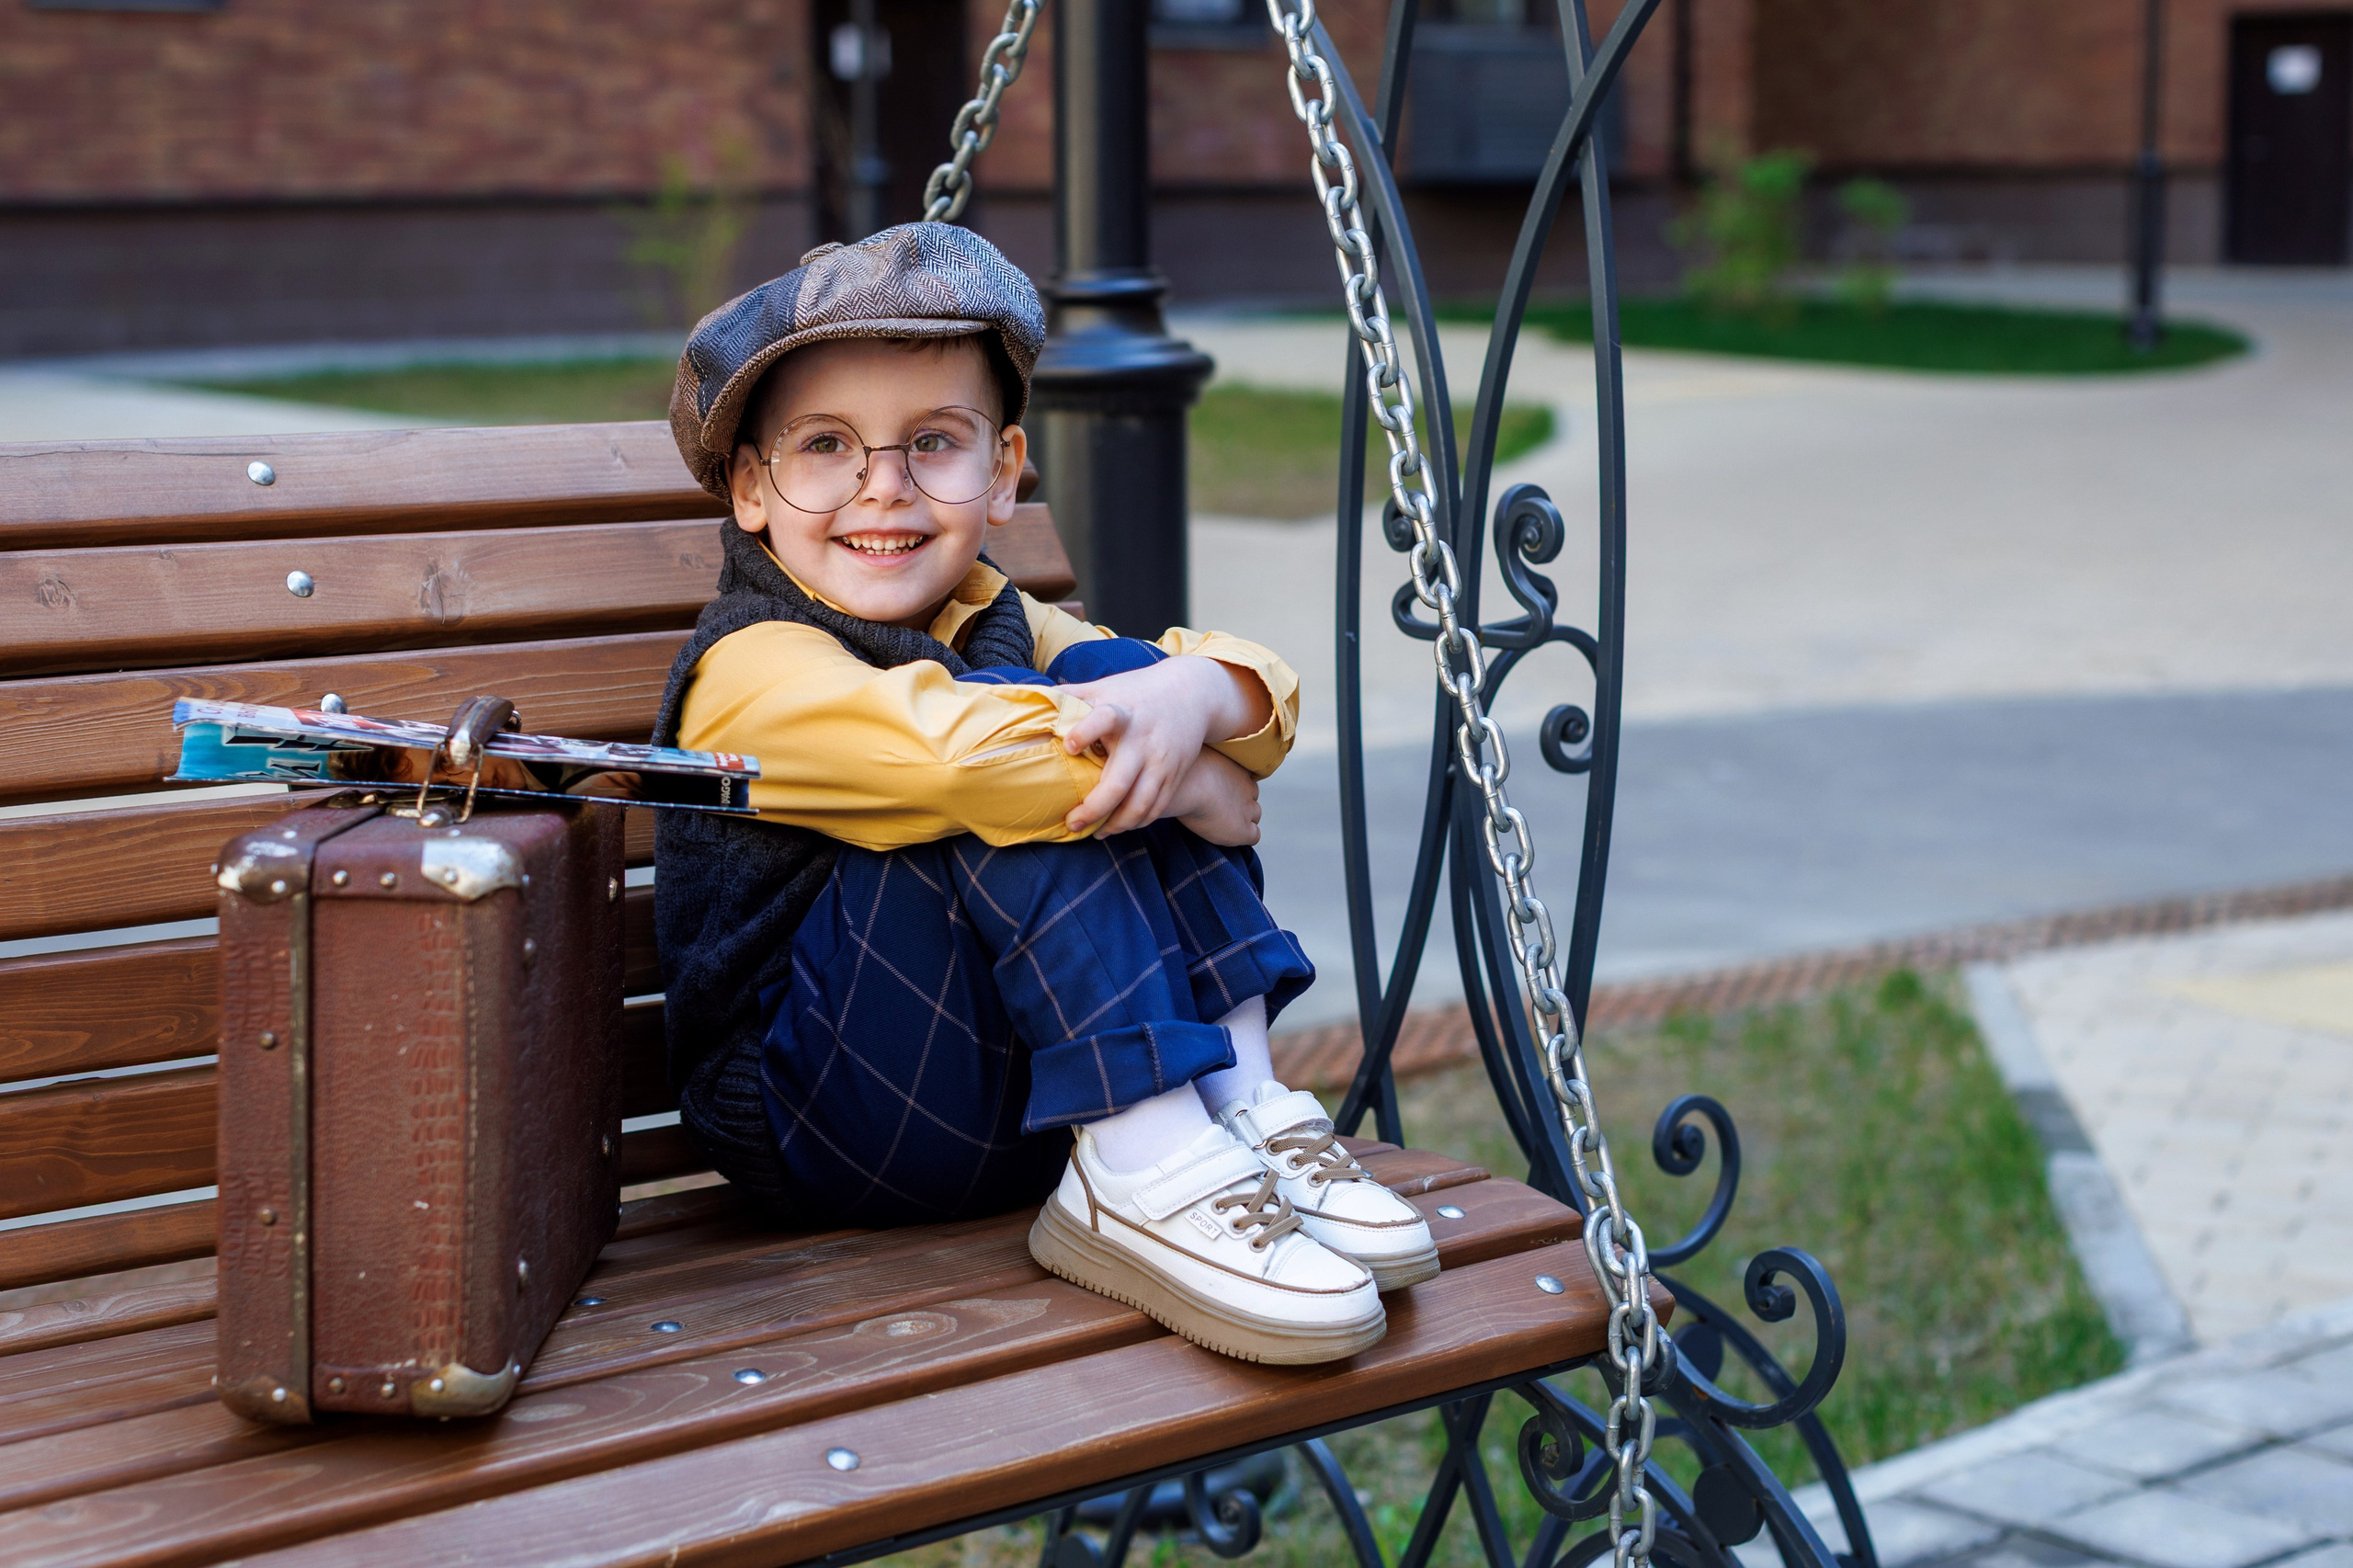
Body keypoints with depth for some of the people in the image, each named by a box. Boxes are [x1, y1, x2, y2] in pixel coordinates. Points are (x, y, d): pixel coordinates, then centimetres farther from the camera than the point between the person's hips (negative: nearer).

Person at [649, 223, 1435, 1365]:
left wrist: (1190, 696, -24)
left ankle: (1239, 1099, -14)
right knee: (1025, 782, -26)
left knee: (1117, 681, -8)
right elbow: (959, 754, -35)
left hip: (1036, 1088, 7)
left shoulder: (1001, 627, 11)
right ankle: (1142, 1175, -29)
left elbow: (1259, 690, 1)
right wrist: (1185, 787, -22)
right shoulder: (756, 672, -14)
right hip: (818, 1120, -7)